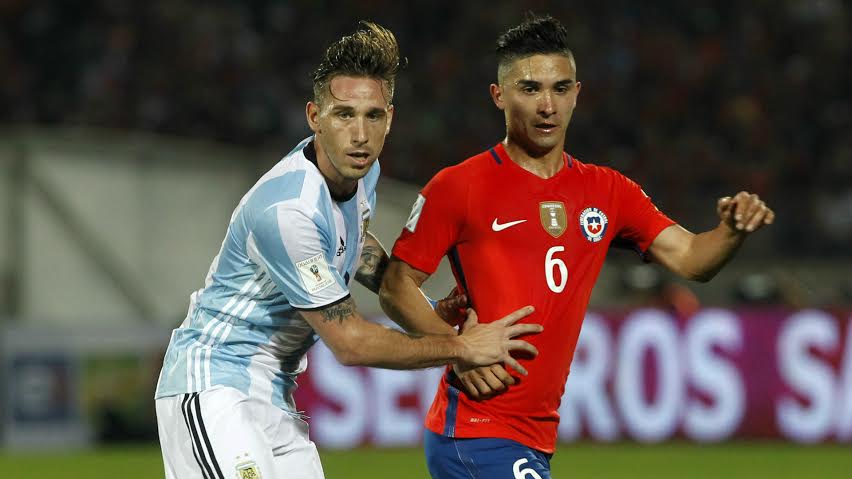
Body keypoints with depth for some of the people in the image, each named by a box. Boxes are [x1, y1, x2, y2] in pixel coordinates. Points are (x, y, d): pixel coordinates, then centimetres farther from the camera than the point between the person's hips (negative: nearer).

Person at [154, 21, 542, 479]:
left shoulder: (362, 170, 2)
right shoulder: (286, 210, -27)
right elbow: (349, 342, -20)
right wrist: (460, 348, -11)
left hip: (274, 395, 9)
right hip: (213, 385, -9)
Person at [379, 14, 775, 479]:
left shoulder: (606, 192, 12)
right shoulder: (459, 186, -4)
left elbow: (689, 258, 3)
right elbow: (396, 287, -4)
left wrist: (732, 230, -18)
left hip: (536, 440, 6)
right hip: (476, 434, -6)